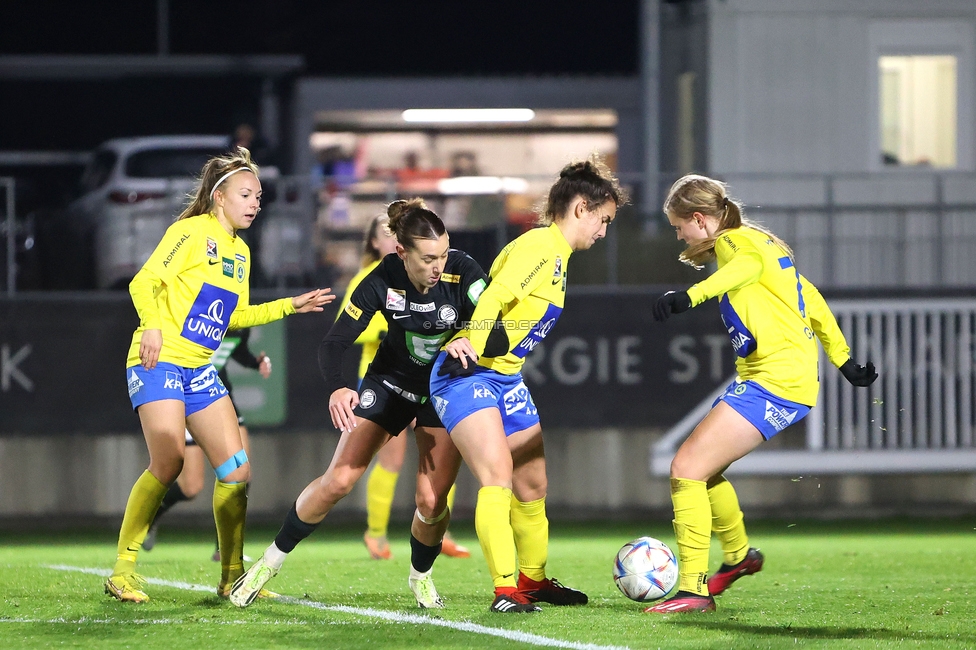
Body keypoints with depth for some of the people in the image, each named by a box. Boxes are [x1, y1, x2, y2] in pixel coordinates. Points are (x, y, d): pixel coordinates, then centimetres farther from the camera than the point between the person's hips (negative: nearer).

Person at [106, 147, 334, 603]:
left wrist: (291, 306, 20)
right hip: (159, 361, -8)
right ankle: (123, 571, -9)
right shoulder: (192, 232, -8)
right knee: (167, 466, -19)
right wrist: (152, 324, -31)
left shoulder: (240, 252, 17)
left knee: (236, 468, 1)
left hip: (201, 369, 8)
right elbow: (144, 282, -15)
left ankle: (233, 577, 11)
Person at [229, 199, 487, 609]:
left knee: (431, 501, -11)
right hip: (391, 381, 0)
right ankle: (272, 559, 11)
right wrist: (336, 389, -43)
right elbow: (334, 342, -24)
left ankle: (420, 576, 20)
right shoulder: (383, 282, -25)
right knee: (338, 481, -8)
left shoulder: (461, 271, -25)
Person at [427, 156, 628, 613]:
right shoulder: (539, 245, -16)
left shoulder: (558, 253, 14)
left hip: (507, 377, 10)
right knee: (497, 477, -21)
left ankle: (533, 580, 33)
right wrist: (472, 342, -40)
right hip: (469, 373, -10)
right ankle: (505, 590, -25)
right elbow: (494, 297, -29)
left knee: (532, 485, 16)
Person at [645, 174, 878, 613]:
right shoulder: (759, 242, 22)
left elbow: (750, 264, -34)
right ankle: (739, 555, 41)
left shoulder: (734, 241, -8)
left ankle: (693, 589, -15)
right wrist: (843, 360, 32)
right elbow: (811, 301, 26)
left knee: (687, 469, -15)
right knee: (702, 469, 22)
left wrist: (690, 296, -48)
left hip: (776, 382, -10)